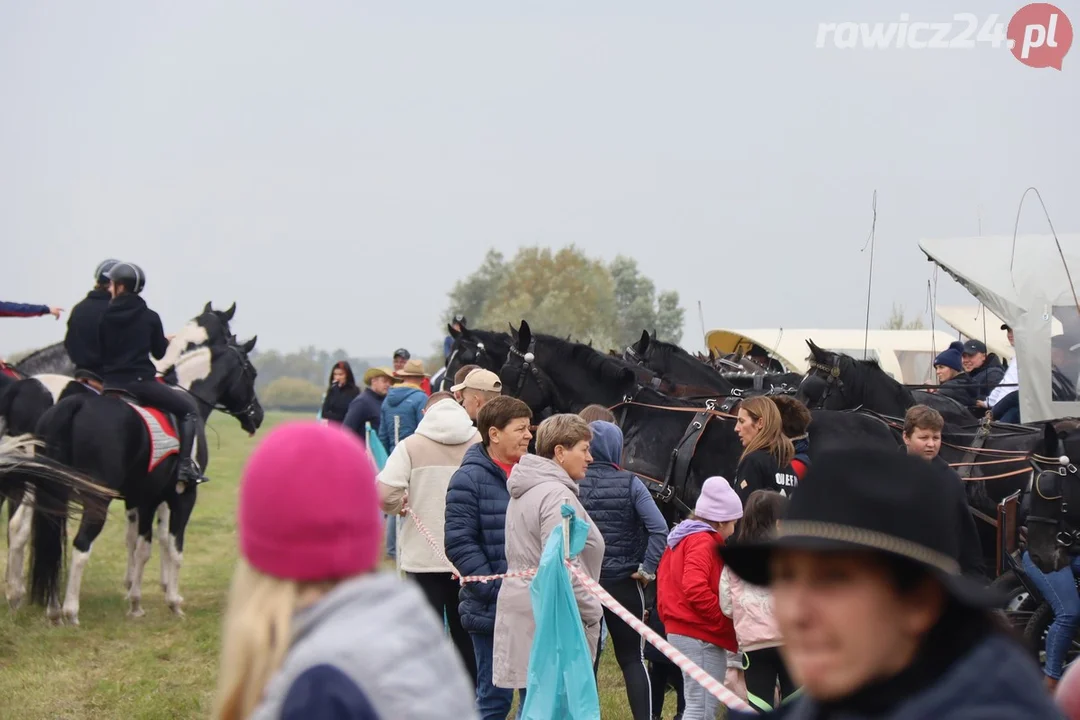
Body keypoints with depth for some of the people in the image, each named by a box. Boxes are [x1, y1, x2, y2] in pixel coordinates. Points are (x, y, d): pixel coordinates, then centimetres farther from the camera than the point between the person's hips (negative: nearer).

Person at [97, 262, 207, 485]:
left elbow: (98, 352, 6)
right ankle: (186, 465, -7)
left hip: (111, 383, 3)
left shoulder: (105, 317, 2)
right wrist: (165, 341, 28)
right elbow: (160, 352, 7)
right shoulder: (150, 317, -1)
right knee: (188, 407, 8)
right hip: (141, 381, -3)